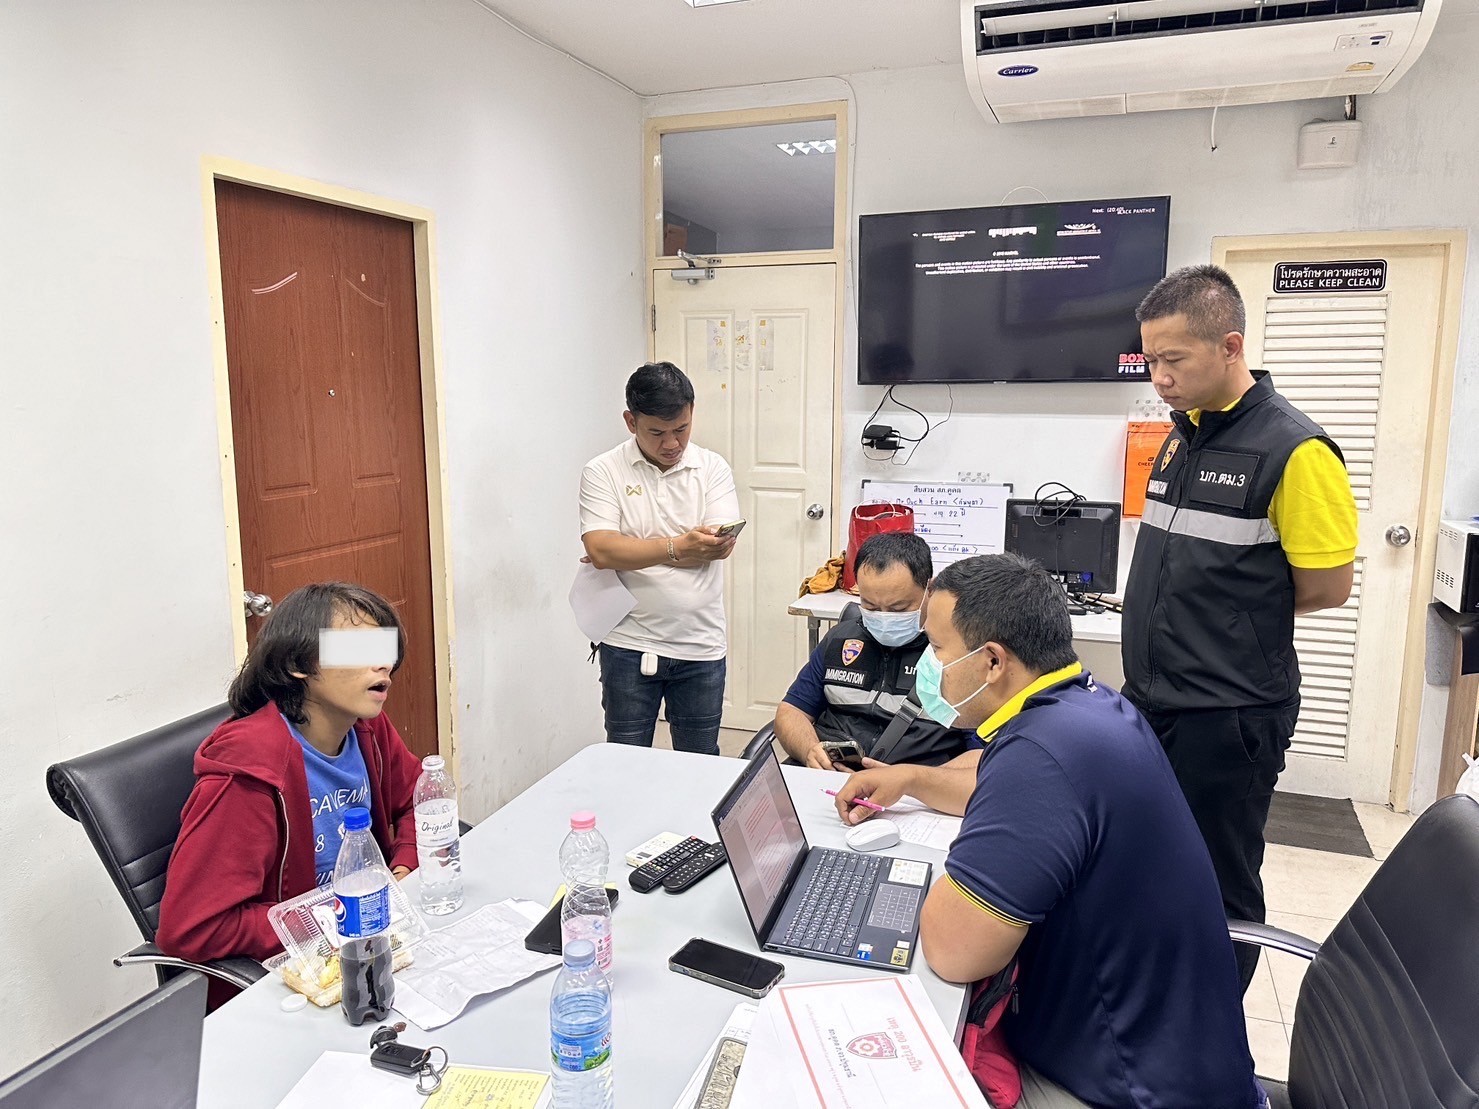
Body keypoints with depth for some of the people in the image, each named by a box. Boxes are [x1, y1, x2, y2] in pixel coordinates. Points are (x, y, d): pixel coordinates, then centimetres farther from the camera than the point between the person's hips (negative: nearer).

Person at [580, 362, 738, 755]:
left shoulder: (712, 468, 1)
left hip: (701, 646, 2)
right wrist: (678, 548, -26)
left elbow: (722, 544, -12)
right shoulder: (602, 472, -3)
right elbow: (601, 550, -16)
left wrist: (625, 554, -13)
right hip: (629, 646, -1)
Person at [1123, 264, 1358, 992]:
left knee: (1218, 890, 8)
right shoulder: (1183, 433, 7)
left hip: (1228, 716, -8)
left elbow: (1328, 586, -12)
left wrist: (1244, 610, 0)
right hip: (1151, 701, 8)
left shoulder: (1293, 450, -17)